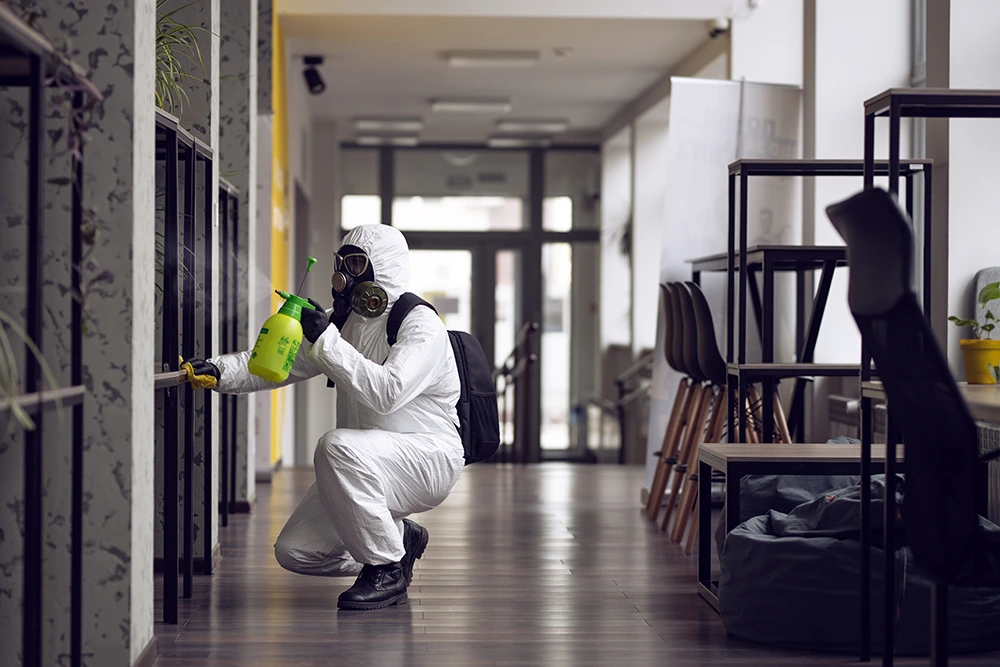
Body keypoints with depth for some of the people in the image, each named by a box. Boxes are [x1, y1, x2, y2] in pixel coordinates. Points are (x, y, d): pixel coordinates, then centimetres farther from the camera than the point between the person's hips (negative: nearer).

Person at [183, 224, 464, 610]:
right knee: (293, 552, -2)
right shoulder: (343, 322, 10)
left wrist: (326, 342, -31)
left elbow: (388, 392, -32)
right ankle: (398, 539, 19)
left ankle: (387, 570, -19)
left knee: (337, 446, -35)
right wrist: (221, 370, -12)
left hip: (429, 457, -8)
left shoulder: (421, 325, -15)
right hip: (367, 471, 8)